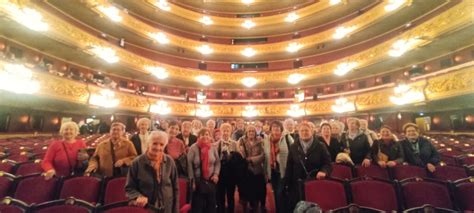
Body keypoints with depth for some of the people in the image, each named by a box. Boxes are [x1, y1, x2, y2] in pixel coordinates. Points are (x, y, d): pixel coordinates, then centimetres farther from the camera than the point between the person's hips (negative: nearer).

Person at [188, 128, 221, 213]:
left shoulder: (213, 148, 0)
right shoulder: (193, 148, -10)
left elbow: (217, 162, 7)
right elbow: (189, 165, -9)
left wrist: (216, 174, -6)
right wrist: (192, 180, -8)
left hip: (211, 181, 3)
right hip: (198, 181, -3)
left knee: (211, 206, 15)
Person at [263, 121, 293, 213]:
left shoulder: (287, 138, -8)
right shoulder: (266, 140, 5)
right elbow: (265, 156, 10)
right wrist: (266, 171, 11)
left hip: (284, 170, -4)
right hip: (273, 171, 5)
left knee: (280, 193, -6)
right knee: (276, 194, 17)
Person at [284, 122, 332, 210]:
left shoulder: (320, 146, -2)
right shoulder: (293, 147, 3)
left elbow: (327, 163, -1)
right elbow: (289, 166, 4)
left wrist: (324, 171, -24)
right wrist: (287, 183, 2)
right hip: (297, 184, 1)